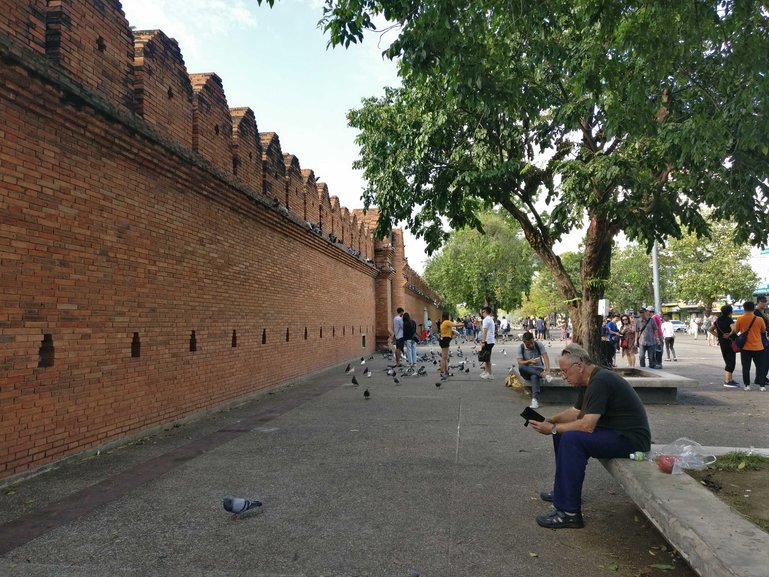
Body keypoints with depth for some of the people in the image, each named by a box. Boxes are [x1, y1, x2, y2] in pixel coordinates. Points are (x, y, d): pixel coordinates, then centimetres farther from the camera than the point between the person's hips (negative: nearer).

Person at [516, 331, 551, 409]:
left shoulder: (539, 345, -6)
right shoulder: (521, 348, -4)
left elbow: (545, 357, -16)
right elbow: (519, 362, -11)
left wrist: (547, 370, -32)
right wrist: (529, 361, -32)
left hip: (538, 369, -2)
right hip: (527, 371, 2)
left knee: (534, 376, -37)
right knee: (520, 367, -33)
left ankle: (535, 400, -47)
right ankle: (541, 374, -35)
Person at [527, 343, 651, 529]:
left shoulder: (600, 381, -22)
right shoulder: (588, 381, 9)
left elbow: (587, 426, -27)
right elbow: (575, 412, 18)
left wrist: (553, 429, -18)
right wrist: (552, 420, 1)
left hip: (631, 439, -11)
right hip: (613, 432, 11)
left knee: (572, 438, -27)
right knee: (563, 432, 12)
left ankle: (570, 514, -22)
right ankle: (563, 490, 22)